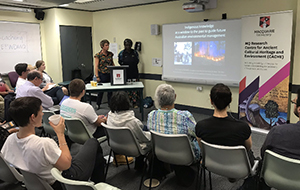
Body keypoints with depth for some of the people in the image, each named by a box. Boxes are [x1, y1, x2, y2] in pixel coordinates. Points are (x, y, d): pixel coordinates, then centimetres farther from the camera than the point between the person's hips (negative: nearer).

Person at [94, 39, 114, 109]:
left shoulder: (110, 54, 8)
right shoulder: (98, 55, -6)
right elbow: (96, 66, -7)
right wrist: (97, 76, -12)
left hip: (110, 74, 4)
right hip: (102, 74, -4)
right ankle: (98, 104, 22)